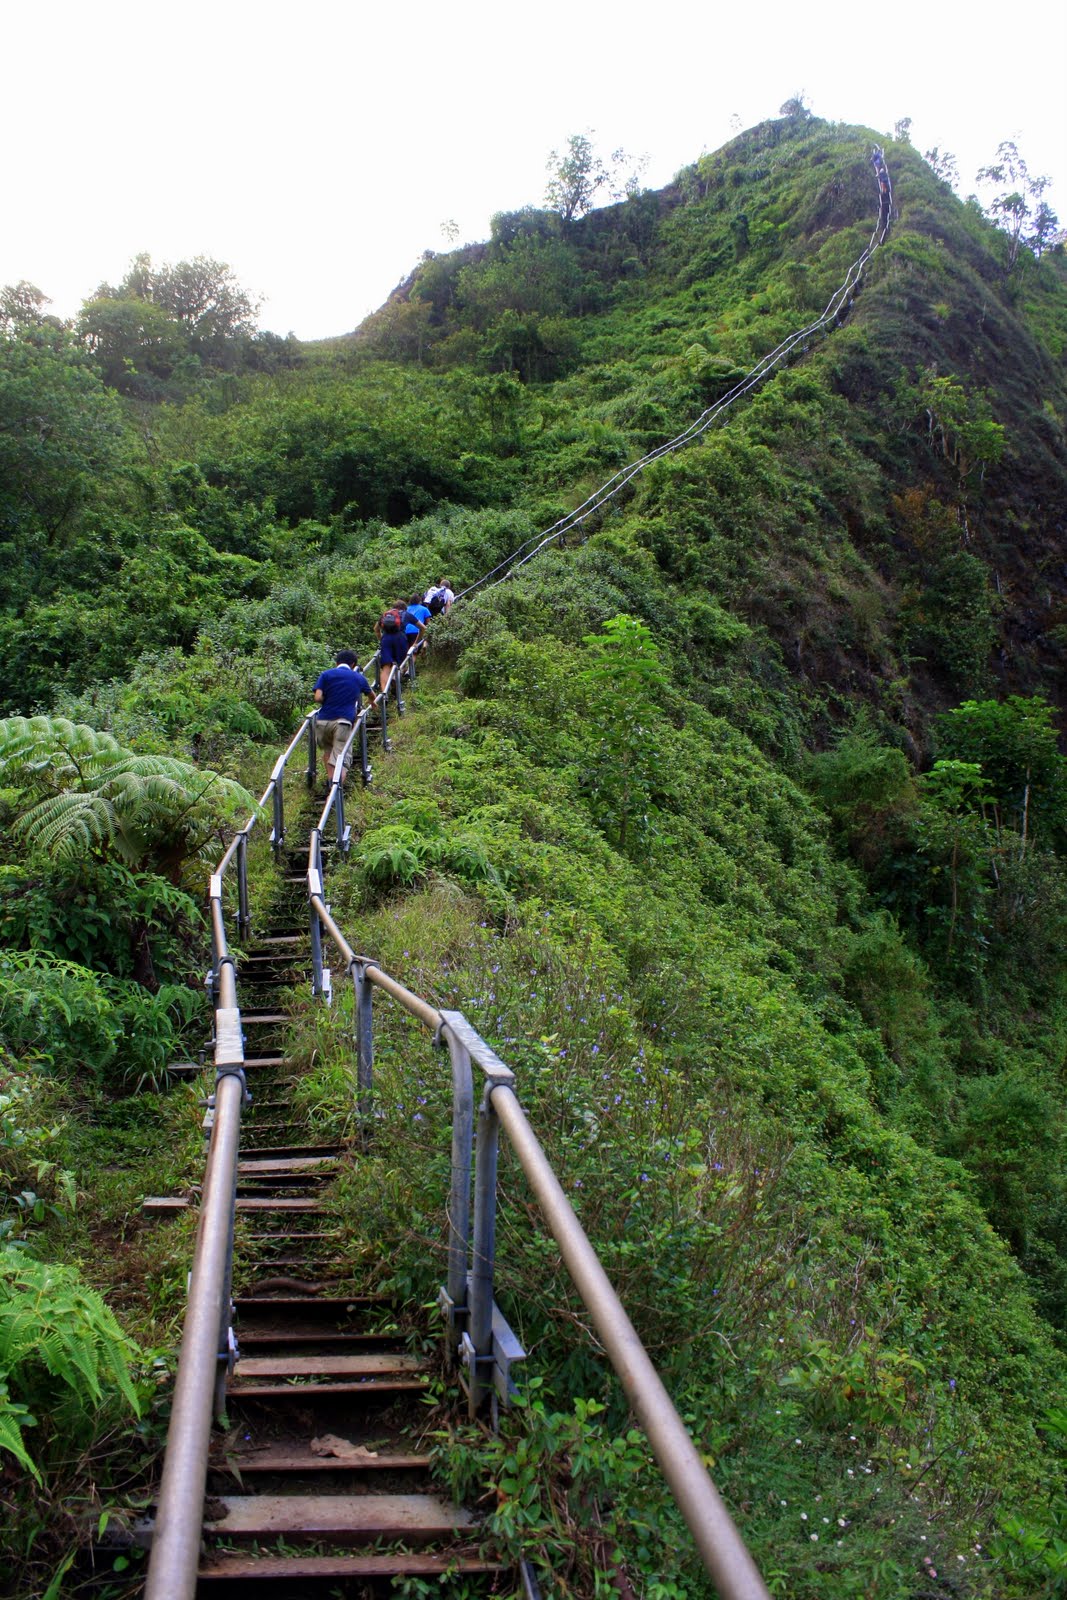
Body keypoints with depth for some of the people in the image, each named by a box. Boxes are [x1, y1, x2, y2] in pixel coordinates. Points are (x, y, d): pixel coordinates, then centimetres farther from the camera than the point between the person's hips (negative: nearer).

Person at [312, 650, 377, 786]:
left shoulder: (326, 675, 10)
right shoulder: (359, 678, 16)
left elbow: (318, 698, -3)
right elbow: (372, 696, 37)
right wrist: (372, 703, 60)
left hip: (322, 721, 1)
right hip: (343, 722, -1)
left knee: (328, 751, 24)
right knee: (341, 758, -6)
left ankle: (331, 779, 12)